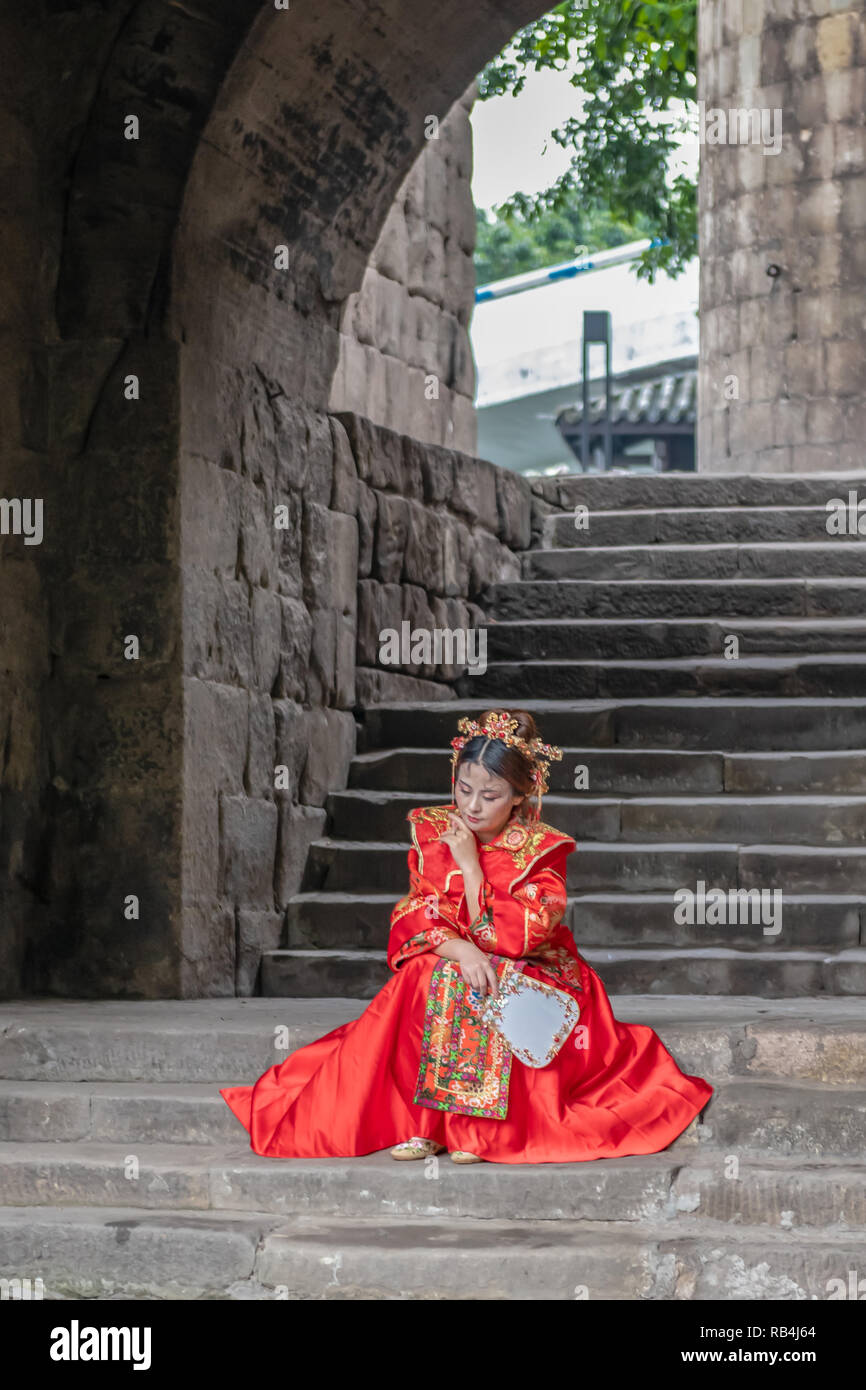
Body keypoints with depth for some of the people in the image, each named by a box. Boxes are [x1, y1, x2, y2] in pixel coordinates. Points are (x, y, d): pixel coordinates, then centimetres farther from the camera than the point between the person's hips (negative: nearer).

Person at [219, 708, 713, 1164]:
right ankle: (421, 1121, -30)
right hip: (443, 964, 3)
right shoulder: (432, 832, 1)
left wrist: (470, 864, -19)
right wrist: (456, 948, -25)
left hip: (529, 974, -2)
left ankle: (476, 1127, -31)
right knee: (427, 978, -32)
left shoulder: (539, 850, -10)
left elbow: (510, 938, -20)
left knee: (485, 994, -35)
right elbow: (410, 919, -5)